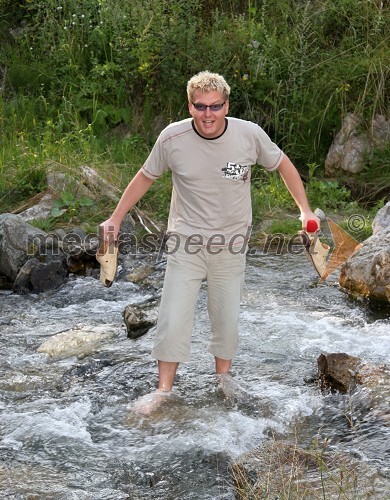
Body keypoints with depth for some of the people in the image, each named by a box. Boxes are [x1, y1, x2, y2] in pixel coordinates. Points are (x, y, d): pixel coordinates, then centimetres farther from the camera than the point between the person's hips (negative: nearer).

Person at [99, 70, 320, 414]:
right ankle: (163, 390, 7)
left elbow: (283, 165, 4)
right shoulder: (172, 138, -14)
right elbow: (146, 177, 3)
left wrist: (305, 210, 0)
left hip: (231, 245, 1)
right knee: (173, 320, -7)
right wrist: (116, 218, 3)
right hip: (186, 242, -1)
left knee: (227, 319, 11)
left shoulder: (250, 134, -13)